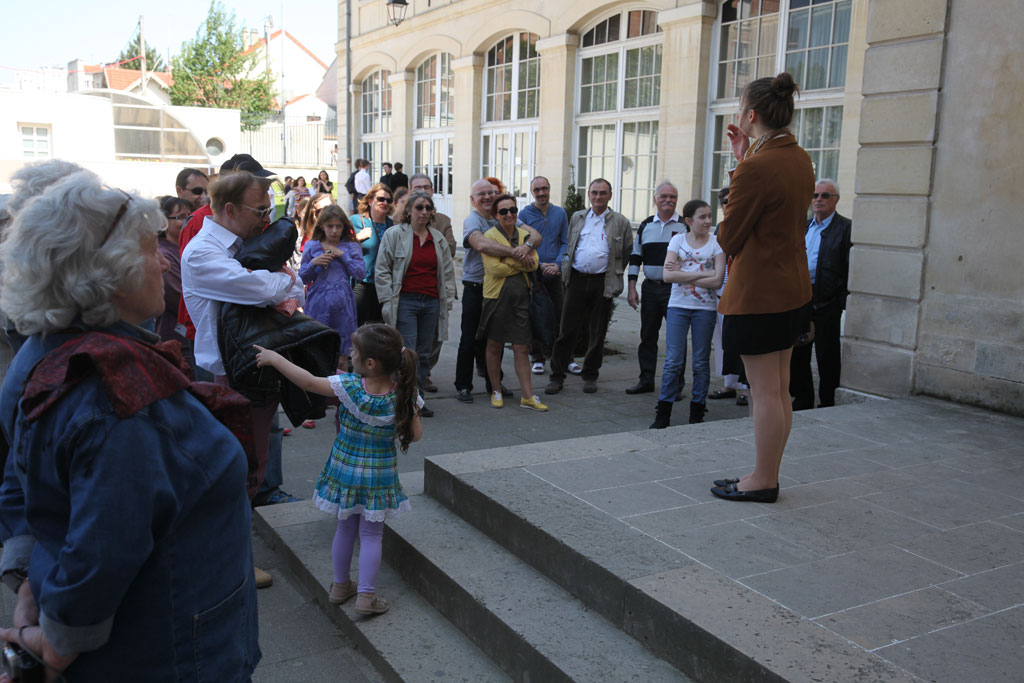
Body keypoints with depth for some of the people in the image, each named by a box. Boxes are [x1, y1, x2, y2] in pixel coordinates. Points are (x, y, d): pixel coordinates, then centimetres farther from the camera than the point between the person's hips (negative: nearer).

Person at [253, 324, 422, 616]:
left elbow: (308, 382, -16)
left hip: (345, 469, 1)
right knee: (371, 534, 10)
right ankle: (366, 595, 10)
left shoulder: (349, 386, -21)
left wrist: (274, 358, -5)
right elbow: (415, 434, -9)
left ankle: (340, 585, 33)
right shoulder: (403, 394, -17)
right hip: (380, 476, 0)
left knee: (345, 528, 19)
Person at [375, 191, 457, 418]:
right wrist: (388, 301, -6)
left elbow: (448, 271, 19)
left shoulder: (438, 238, 14)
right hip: (405, 301, -5)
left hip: (431, 303, 5)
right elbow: (382, 271, 0)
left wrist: (447, 300, 11)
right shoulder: (394, 235, 0)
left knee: (424, 354, 7)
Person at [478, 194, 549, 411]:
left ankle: (527, 396, 10)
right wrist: (521, 263, -9)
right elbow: (494, 268, -16)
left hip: (521, 297, 3)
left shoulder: (525, 235, 10)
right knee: (494, 346, 8)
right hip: (497, 297, -3)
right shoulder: (490, 236, -4)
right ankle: (496, 392, 22)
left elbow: (533, 263, -4)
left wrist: (509, 260, -15)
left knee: (522, 348, 5)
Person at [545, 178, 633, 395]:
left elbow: (628, 253, 9)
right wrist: (569, 264, 13)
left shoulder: (621, 222, 4)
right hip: (577, 279, 2)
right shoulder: (577, 217, 12)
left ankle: (590, 375, 20)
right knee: (567, 329, 0)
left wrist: (614, 272, 6)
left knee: (597, 332, 6)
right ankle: (557, 376, 7)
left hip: (603, 283, -1)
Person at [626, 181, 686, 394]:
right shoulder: (646, 225, 11)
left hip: (675, 289, -4)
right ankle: (646, 380, 19)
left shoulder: (685, 226, 1)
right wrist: (632, 288, 6)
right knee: (647, 336, 9)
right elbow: (635, 258, 13)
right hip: (650, 288, 4)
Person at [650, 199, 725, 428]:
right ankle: (663, 413, 5)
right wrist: (702, 273, -12)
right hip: (678, 306, 0)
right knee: (673, 360, -2)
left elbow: (717, 280, -11)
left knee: (701, 362, 6)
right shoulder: (678, 240, 4)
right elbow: (668, 275, -8)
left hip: (705, 308, 0)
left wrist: (682, 275, -11)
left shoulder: (716, 243, 1)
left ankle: (697, 412, 16)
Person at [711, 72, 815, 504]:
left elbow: (728, 239, -13)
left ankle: (763, 482, 12)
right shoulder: (800, 160, 8)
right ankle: (769, 476, 26)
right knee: (779, 389, 15)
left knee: (765, 392, 0)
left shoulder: (755, 169, -21)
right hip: (793, 289, 10)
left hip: (757, 294, -10)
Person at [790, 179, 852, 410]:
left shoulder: (846, 227, -6)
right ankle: (802, 402, 23)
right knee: (797, 354, 10)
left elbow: (850, 269, -11)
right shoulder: (803, 226, 15)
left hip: (827, 304, -6)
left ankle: (827, 406, 14)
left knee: (827, 358, 2)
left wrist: (843, 303, -16)